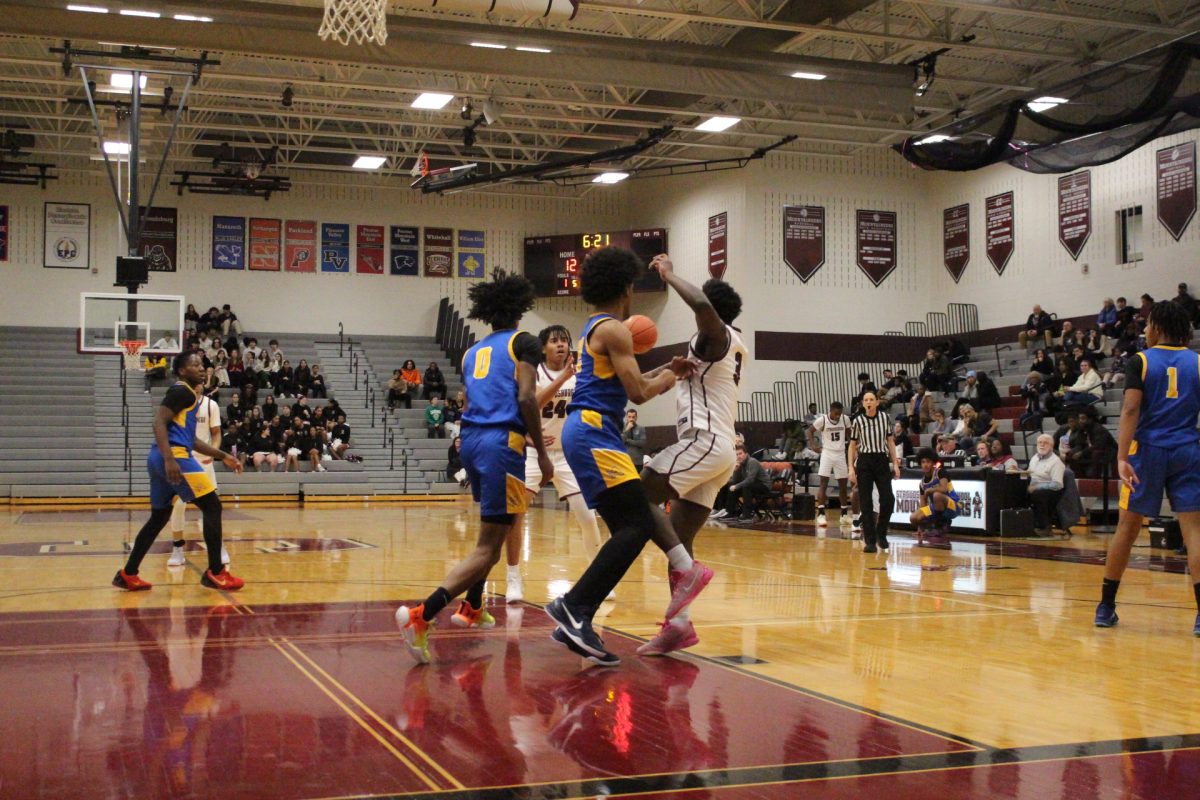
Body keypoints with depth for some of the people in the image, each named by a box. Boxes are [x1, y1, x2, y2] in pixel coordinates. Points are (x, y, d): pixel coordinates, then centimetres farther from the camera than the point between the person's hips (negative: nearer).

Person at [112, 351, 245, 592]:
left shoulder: (190, 395, 24)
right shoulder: (181, 391, -6)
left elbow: (190, 439, 30)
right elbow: (159, 422, -17)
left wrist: (223, 456, 28)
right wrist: (169, 458, -27)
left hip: (161, 459, 10)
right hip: (174, 456, -10)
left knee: (159, 516, 16)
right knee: (212, 506, -7)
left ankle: (127, 574, 19)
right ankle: (215, 572, -5)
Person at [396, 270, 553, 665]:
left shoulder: (472, 351, 20)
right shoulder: (523, 343, 2)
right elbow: (526, 398, -11)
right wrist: (541, 451, -4)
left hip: (471, 439, 8)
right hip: (502, 443, -7)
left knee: (497, 526, 29)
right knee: (488, 547, -9)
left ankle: (471, 608, 33)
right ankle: (422, 615, -26)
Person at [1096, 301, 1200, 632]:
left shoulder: (1141, 361, -1)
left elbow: (1131, 410, -12)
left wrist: (1122, 457, -17)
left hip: (1147, 451, -1)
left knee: (1127, 527, 8)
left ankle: (1106, 607, 16)